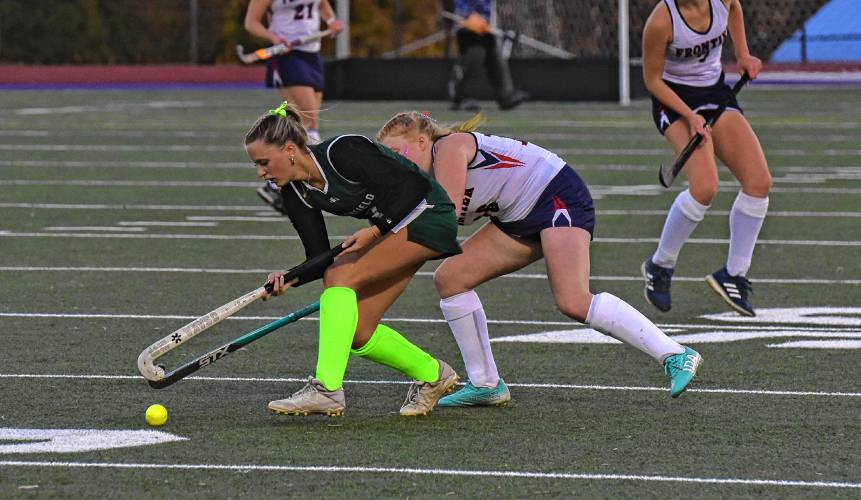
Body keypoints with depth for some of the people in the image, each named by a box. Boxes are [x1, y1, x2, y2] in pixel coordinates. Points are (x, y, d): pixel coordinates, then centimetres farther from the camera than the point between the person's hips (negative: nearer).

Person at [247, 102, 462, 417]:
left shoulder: (342, 152, -26)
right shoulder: (296, 194, -3)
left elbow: (415, 185, -23)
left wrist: (376, 231, -27)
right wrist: (290, 279, -22)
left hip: (428, 215, -8)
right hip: (391, 227, 8)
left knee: (341, 276, -24)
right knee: (356, 333, 0)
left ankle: (326, 390, -29)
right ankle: (432, 374, 24)